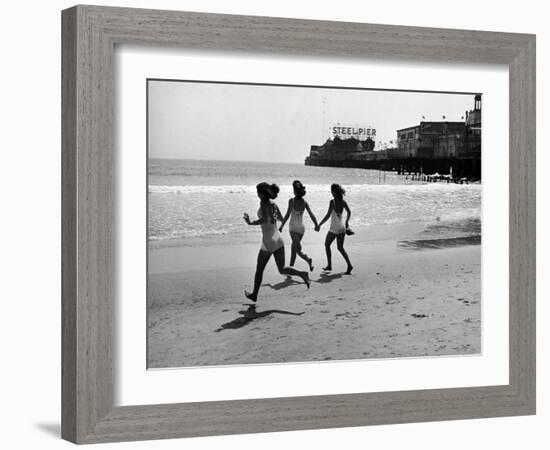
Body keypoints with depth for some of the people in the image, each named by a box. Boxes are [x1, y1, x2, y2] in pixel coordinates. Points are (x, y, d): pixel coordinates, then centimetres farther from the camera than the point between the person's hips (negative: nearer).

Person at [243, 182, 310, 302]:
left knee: (259, 269, 11)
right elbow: (281, 218, 25)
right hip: (278, 238, 7)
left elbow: (265, 220, -25)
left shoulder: (264, 203, -11)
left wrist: (251, 222, -15)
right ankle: (302, 274, -19)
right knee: (282, 269, 5)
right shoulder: (273, 204, 11)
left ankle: (254, 295, 23)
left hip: (268, 241, -7)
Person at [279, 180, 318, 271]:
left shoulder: (292, 201, -12)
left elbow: (288, 214, -16)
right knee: (294, 248, 19)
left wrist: (282, 226, -9)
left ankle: (308, 259, -30)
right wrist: (316, 225, 12)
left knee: (298, 249, -6)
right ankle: (291, 267, 26)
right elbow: (311, 215, 0)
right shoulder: (305, 202, -1)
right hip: (301, 227, 5)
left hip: (293, 227, -5)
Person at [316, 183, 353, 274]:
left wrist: (319, 225, -16)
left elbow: (328, 215, -20)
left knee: (327, 245, 14)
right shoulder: (343, 202, 2)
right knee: (340, 247, 13)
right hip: (342, 227, 6)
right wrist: (347, 222, 31)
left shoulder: (333, 202, -17)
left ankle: (329, 265, 16)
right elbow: (349, 212, 15)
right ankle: (349, 264, -2)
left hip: (334, 228, -6)